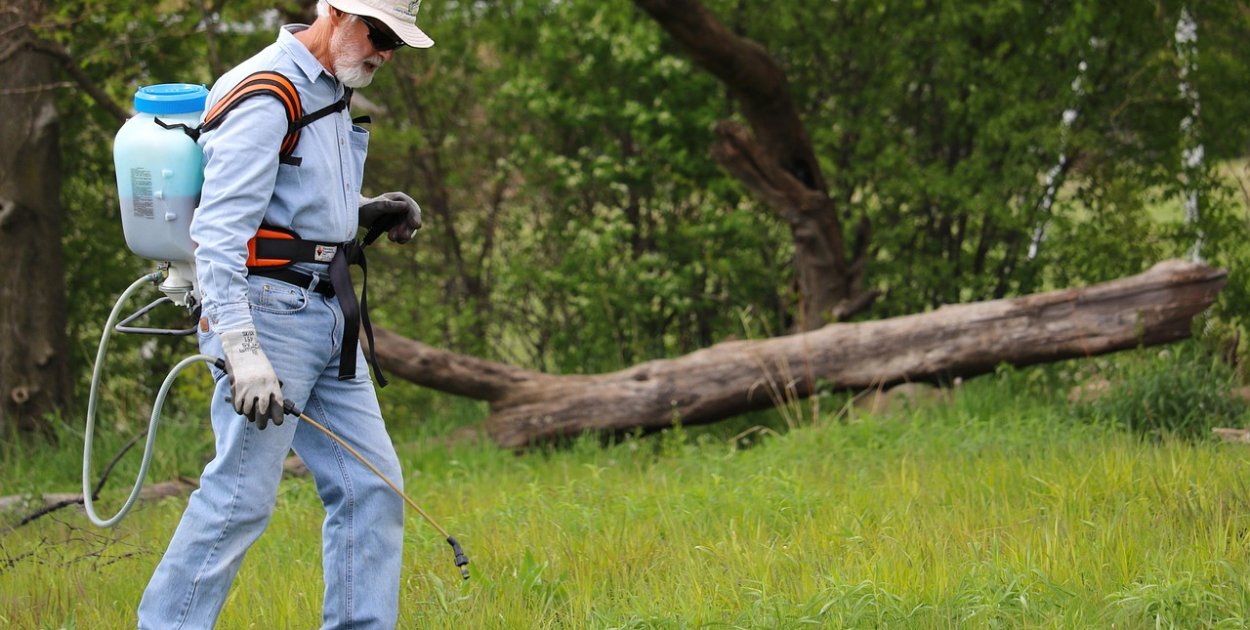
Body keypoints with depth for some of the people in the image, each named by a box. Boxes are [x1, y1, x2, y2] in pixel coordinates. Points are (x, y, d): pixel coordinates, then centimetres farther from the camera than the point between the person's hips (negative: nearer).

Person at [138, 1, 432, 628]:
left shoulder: (332, 94, 16)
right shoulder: (264, 98, -14)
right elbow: (218, 229, -22)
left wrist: (364, 212, 9)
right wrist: (242, 349, -30)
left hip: (328, 315, 10)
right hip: (269, 312, -10)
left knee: (370, 484, 7)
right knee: (241, 496, -10)